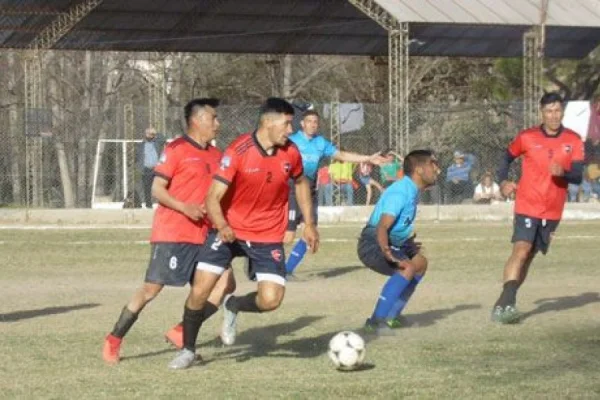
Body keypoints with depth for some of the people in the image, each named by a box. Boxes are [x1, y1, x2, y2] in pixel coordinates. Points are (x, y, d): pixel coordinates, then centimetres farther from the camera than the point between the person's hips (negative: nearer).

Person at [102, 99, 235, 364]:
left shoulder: (215, 155, 14)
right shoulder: (176, 150, -7)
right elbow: (157, 189, -10)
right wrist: (185, 208, -21)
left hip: (202, 236, 7)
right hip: (171, 233, -7)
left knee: (225, 284, -4)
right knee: (152, 288, -7)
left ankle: (182, 333, 3)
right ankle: (113, 340, 6)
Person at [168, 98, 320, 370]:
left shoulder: (290, 153, -7)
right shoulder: (238, 152, -20)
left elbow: (301, 183, 16)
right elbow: (213, 198, -22)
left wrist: (309, 223, 11)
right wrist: (221, 226, -41)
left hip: (268, 237, 2)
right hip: (229, 231, -2)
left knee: (271, 299, -15)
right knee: (199, 291, -9)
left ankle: (233, 307, 19)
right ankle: (188, 350, 15)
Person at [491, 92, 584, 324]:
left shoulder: (574, 141, 1)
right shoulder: (527, 138, -2)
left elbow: (578, 176, -4)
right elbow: (507, 158, 14)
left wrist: (563, 173, -25)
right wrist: (503, 181, -1)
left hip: (552, 211, 3)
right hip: (527, 207, -3)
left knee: (529, 257, 9)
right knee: (521, 251, -20)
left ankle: (504, 305, 18)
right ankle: (506, 304, -26)